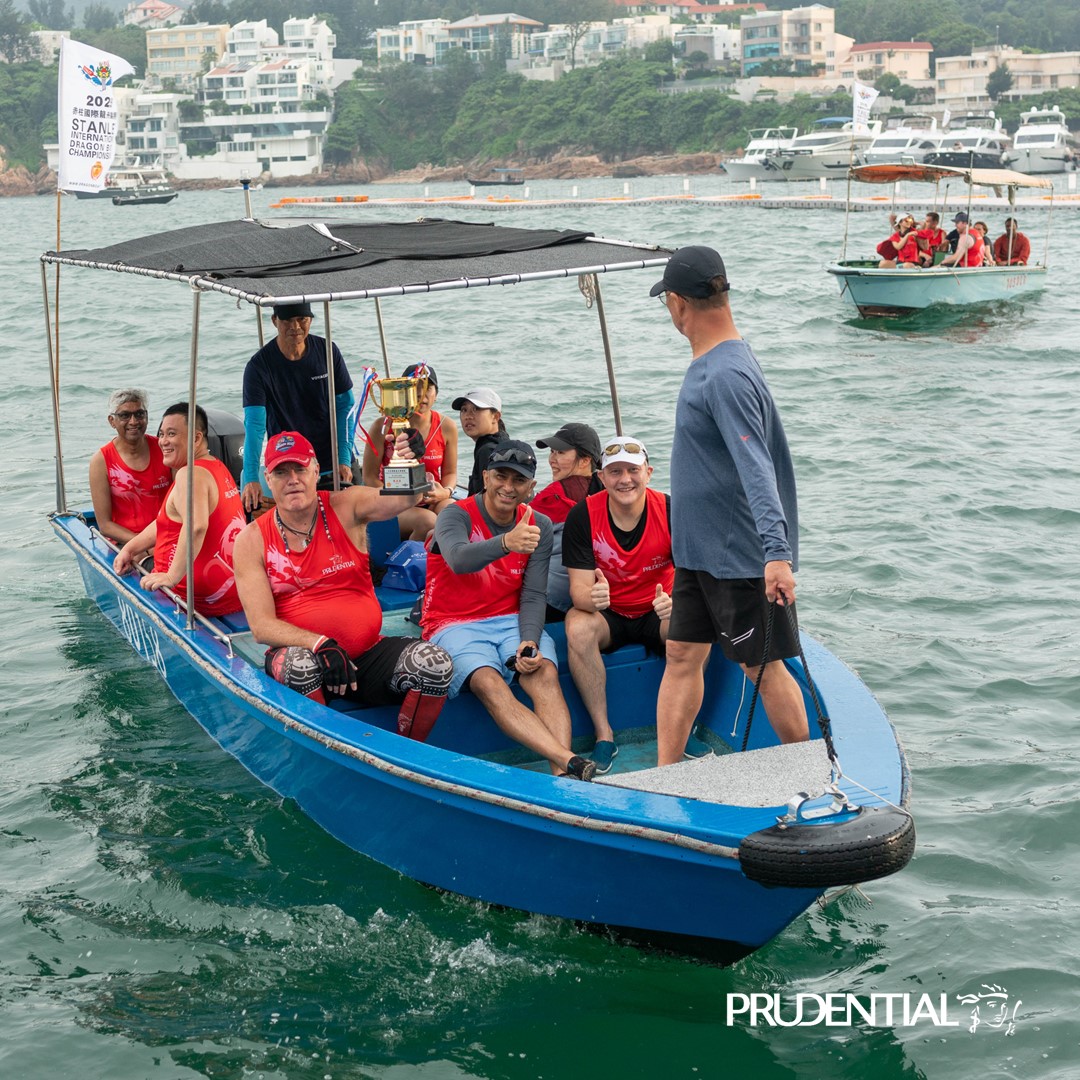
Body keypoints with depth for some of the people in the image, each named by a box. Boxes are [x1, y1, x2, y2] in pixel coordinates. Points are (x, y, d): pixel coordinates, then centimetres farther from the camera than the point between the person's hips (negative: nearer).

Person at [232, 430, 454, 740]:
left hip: (367, 653, 2)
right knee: (301, 665, -37)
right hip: (300, 652, -2)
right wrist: (320, 644, -25)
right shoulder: (252, 541, -2)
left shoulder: (346, 508, 1)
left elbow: (404, 498, -15)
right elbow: (261, 626, -8)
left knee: (435, 664, -22)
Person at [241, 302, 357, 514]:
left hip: (333, 464, 3)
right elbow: (254, 425, -17)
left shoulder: (327, 352, -2)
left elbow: (345, 407, 3)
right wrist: (251, 478, -29)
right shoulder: (259, 366, -10)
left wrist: (344, 459, -8)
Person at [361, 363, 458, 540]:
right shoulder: (384, 426, -5)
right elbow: (370, 476, -2)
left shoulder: (446, 428, 3)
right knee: (427, 521, -34)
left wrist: (445, 492, -11)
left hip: (433, 502, 2)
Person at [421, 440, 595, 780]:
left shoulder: (539, 526, 5)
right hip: (454, 625, -3)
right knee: (489, 684, -32)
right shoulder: (456, 516, -9)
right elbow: (459, 560, -32)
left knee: (545, 673, -28)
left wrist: (529, 640, -20)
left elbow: (533, 595, 0)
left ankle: (562, 776, -42)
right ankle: (570, 762, -47)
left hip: (512, 622, 4)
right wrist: (506, 543, -52)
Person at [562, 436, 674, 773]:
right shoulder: (583, 516, -13)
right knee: (578, 626, -33)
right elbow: (578, 588, -17)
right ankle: (603, 733, -21)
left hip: (658, 615, 0)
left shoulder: (671, 511, -14)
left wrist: (675, 602, -40)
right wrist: (591, 597, -42)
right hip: (607, 617, 0)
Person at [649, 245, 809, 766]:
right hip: (698, 550, 10)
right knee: (682, 657, 10)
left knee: (764, 667, 3)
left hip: (740, 557, -9)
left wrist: (776, 552, -39)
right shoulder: (713, 361, 9)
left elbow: (756, 469, -32)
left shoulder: (727, 376, -23)